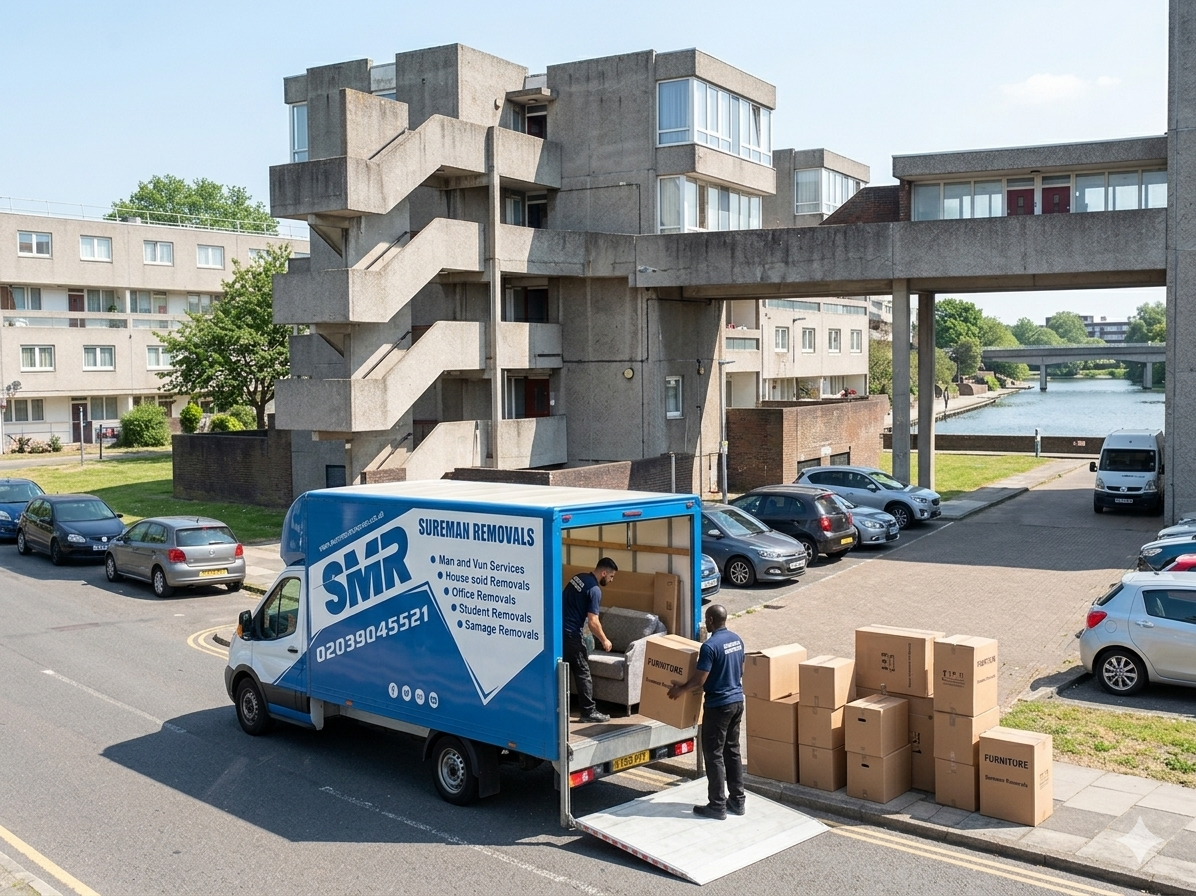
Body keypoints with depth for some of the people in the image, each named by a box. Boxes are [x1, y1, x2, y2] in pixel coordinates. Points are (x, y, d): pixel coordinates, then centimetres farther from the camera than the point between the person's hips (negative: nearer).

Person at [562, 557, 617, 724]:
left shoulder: (578, 577, 10)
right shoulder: (594, 590, -15)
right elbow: (593, 622, -18)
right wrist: (604, 640, -3)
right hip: (571, 634, -9)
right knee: (583, 673, 1)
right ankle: (589, 712, 6)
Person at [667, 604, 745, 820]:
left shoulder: (710, 646, -20)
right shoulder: (737, 640, 6)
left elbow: (699, 681, -20)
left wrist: (679, 689, -4)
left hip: (719, 705, -8)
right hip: (737, 701, 8)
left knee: (714, 755, 1)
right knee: (732, 751, 16)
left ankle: (717, 806, 6)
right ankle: (738, 801, 21)